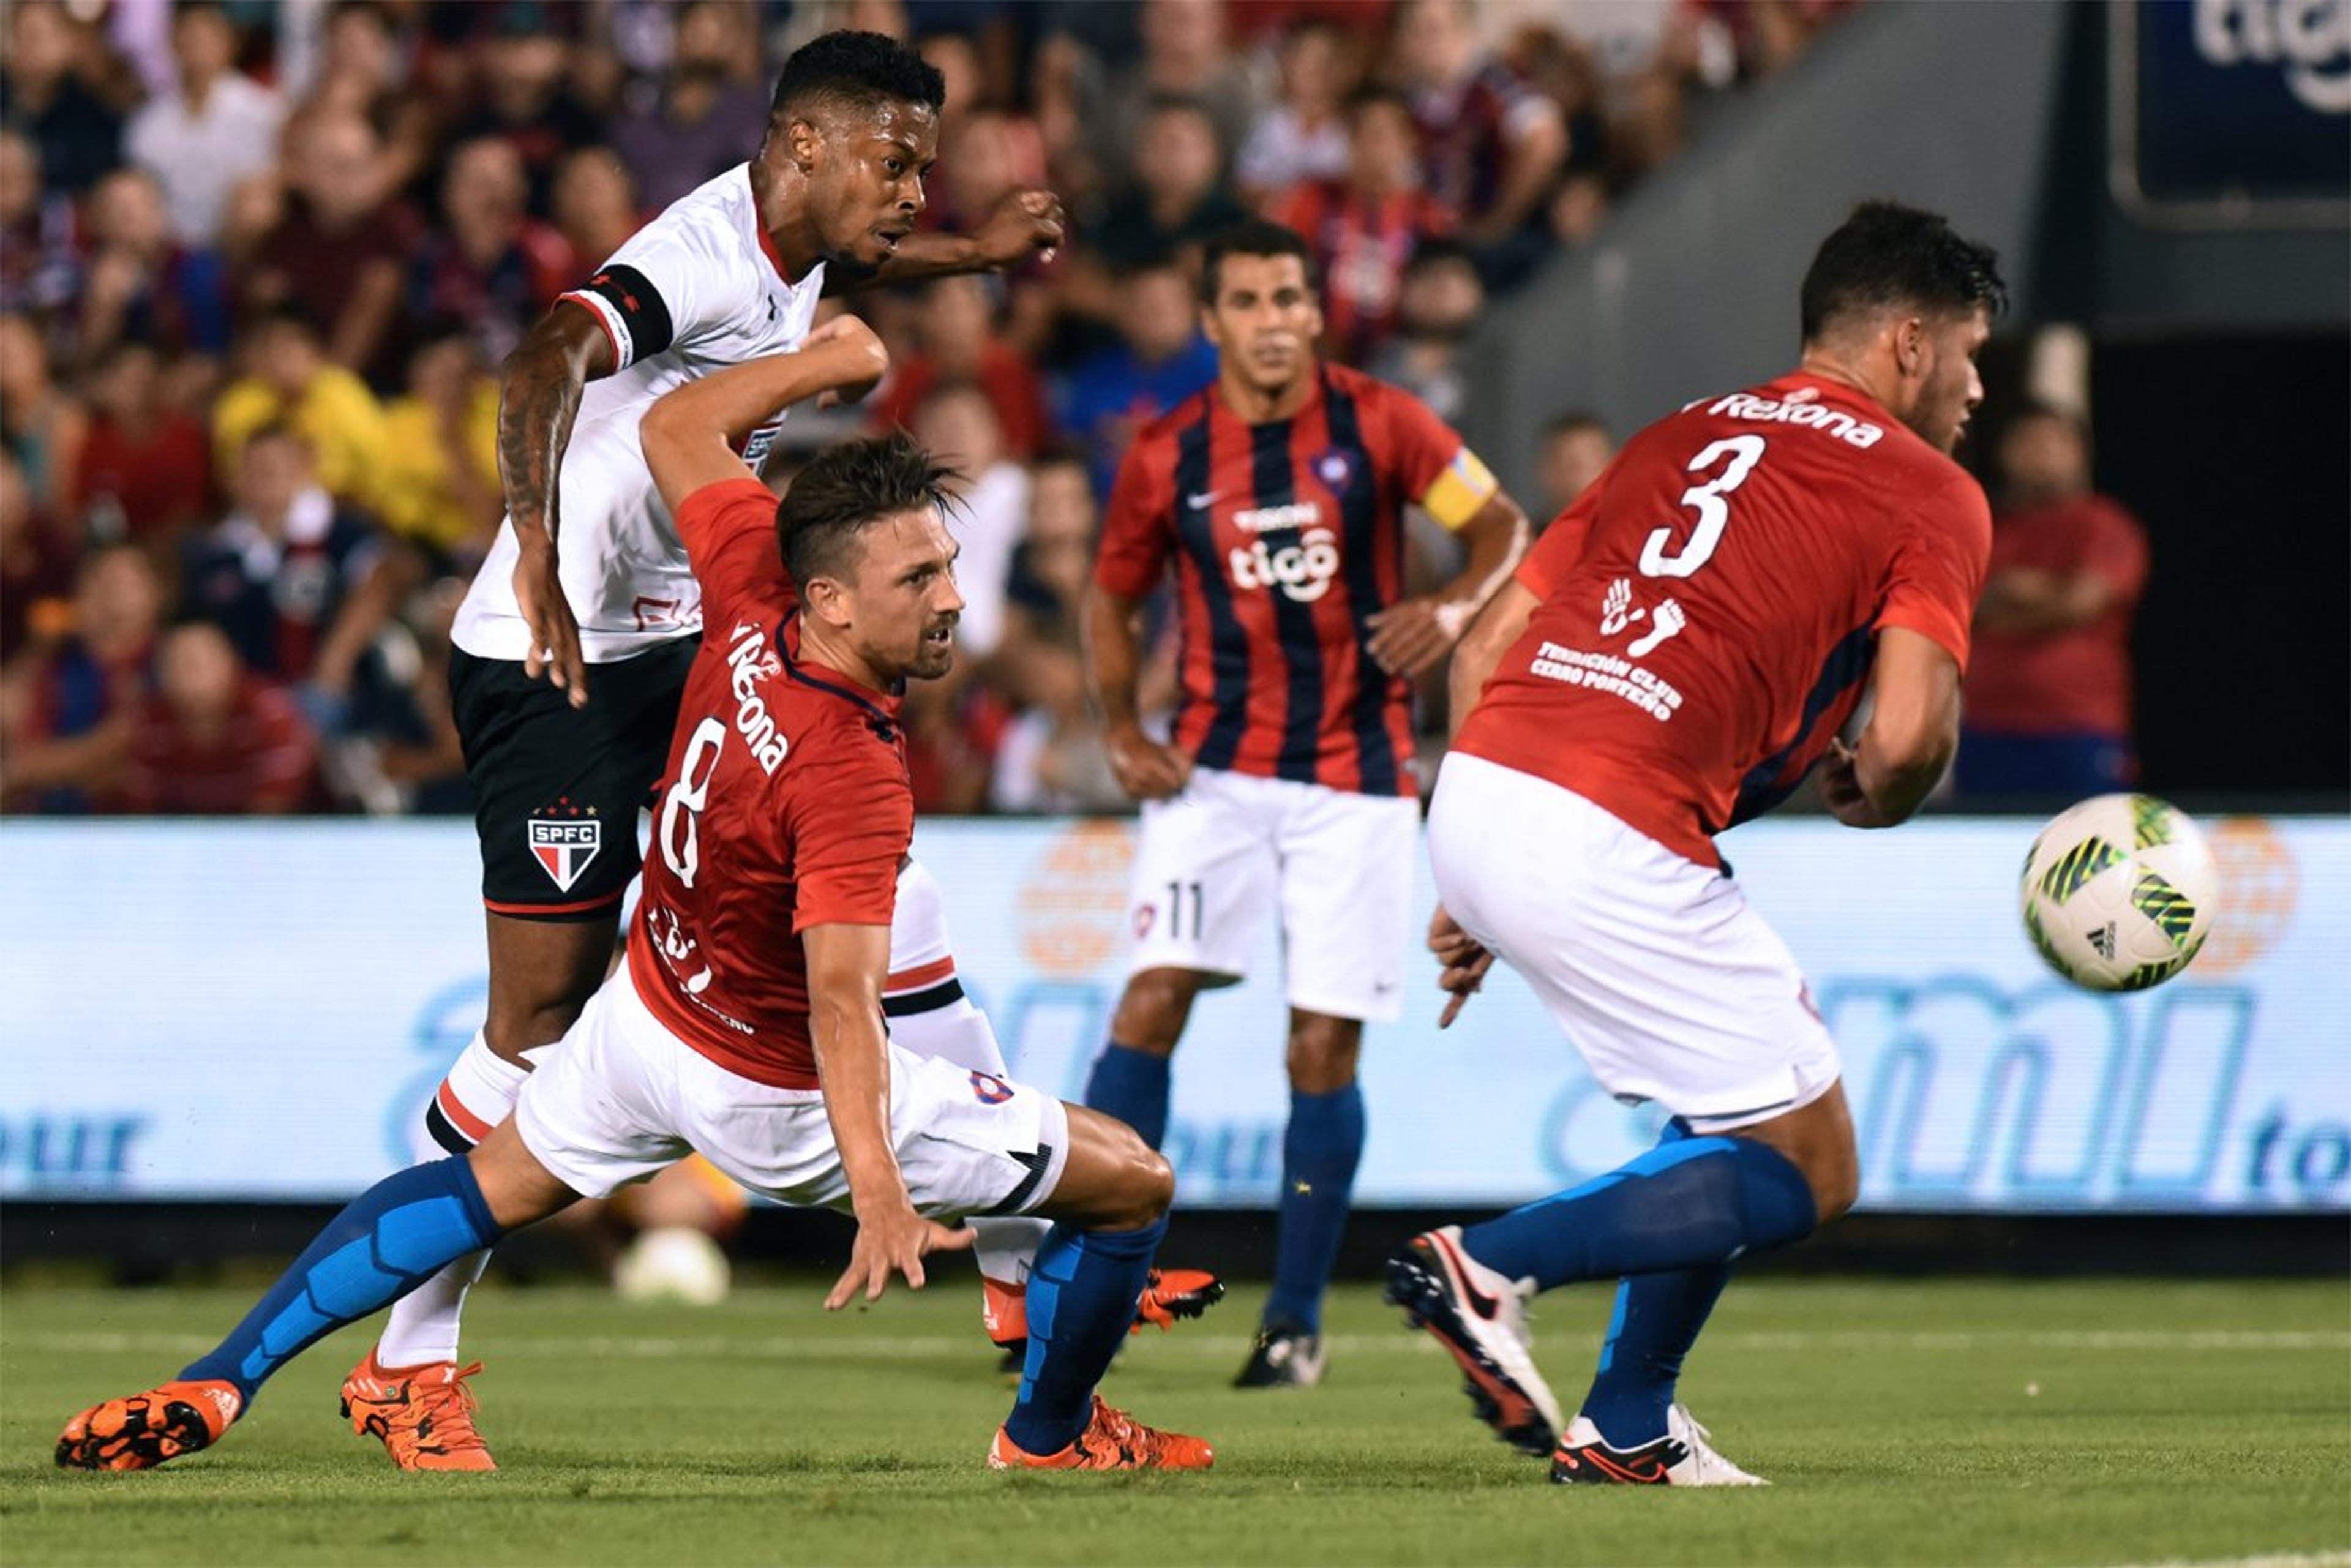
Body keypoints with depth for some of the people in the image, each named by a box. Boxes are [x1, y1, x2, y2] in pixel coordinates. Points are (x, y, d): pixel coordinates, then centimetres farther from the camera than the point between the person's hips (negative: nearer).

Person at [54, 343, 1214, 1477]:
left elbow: (675, 430, 2)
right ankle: (1052, 1435, 28)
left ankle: (211, 1391, 24)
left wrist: (830, 357, 12)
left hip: (645, 1014, 7)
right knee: (1134, 1185, 6)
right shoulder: (853, 779, -36)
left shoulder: (752, 603, -17)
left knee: (489, 1187, 29)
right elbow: (841, 996, -45)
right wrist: (879, 1189, -54)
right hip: (778, 1091, -7)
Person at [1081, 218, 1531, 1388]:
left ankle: (1297, 1316, 10)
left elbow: (1502, 525, 3)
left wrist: (1455, 607, -17)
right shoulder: (1168, 456, 0)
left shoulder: (1377, 425, -3)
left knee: (1324, 1046, -2)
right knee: (1154, 995, -15)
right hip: (1214, 765, 1)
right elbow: (1112, 596, 13)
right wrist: (1123, 731, -1)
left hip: (1354, 777, -1)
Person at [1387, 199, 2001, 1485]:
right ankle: (1493, 1268, -9)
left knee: (1758, 1080, 25)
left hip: (1477, 790, 8)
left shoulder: (1681, 438, 26)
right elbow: (1910, 732, -9)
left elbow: (1489, 648, 22)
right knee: (1807, 1175, 5)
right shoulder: (1929, 497, 5)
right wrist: (1872, 797, 15)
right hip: (1612, 843, -8)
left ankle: (1627, 1429, 22)